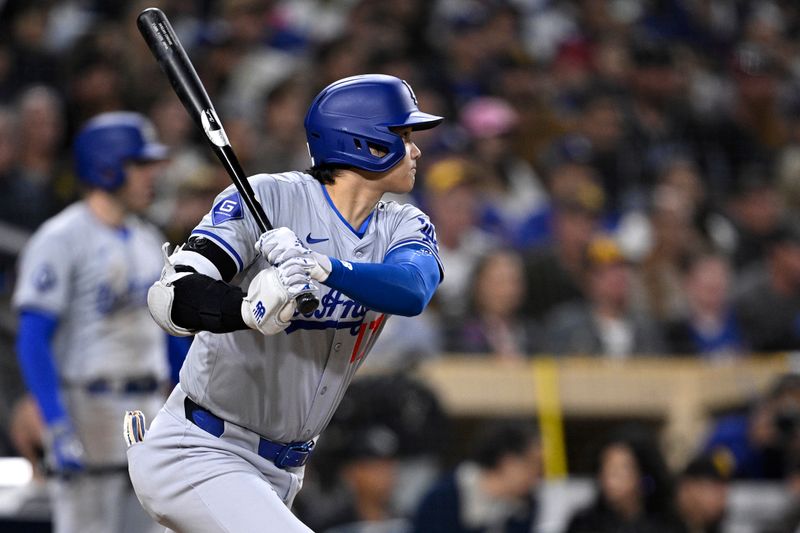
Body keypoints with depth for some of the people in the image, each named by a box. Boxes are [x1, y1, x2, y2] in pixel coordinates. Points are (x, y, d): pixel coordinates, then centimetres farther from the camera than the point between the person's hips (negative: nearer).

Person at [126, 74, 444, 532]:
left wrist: (321, 267, -43)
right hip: (196, 455, -7)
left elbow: (412, 292, -23)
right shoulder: (268, 198, -15)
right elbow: (172, 298, -26)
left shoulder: (406, 228, 1)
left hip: (281, 473, 7)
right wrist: (251, 310, -47)